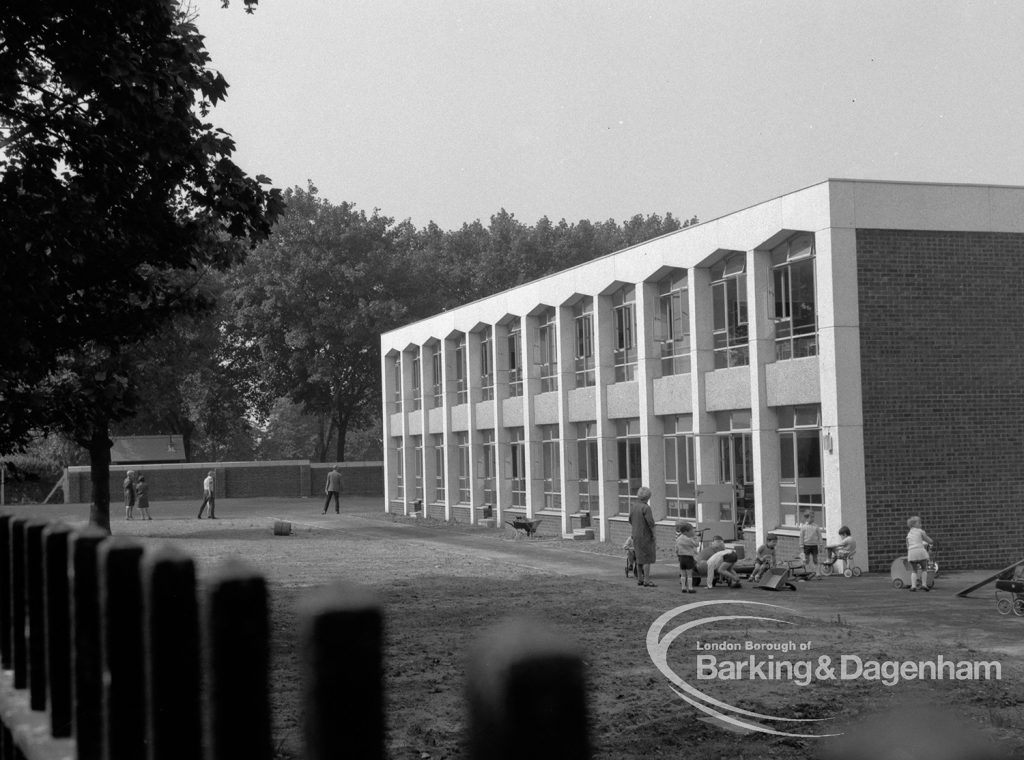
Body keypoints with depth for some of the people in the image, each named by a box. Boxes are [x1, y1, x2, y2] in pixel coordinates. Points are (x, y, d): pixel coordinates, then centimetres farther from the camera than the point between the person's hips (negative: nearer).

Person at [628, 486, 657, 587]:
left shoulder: (633, 506, 3)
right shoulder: (646, 508, -19)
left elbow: (630, 521, 11)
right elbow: (650, 522, -21)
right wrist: (653, 534, -8)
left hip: (636, 536, 7)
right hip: (646, 536, -7)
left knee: (640, 558, 15)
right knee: (647, 559, -2)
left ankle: (640, 580, 19)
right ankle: (647, 581, -3)